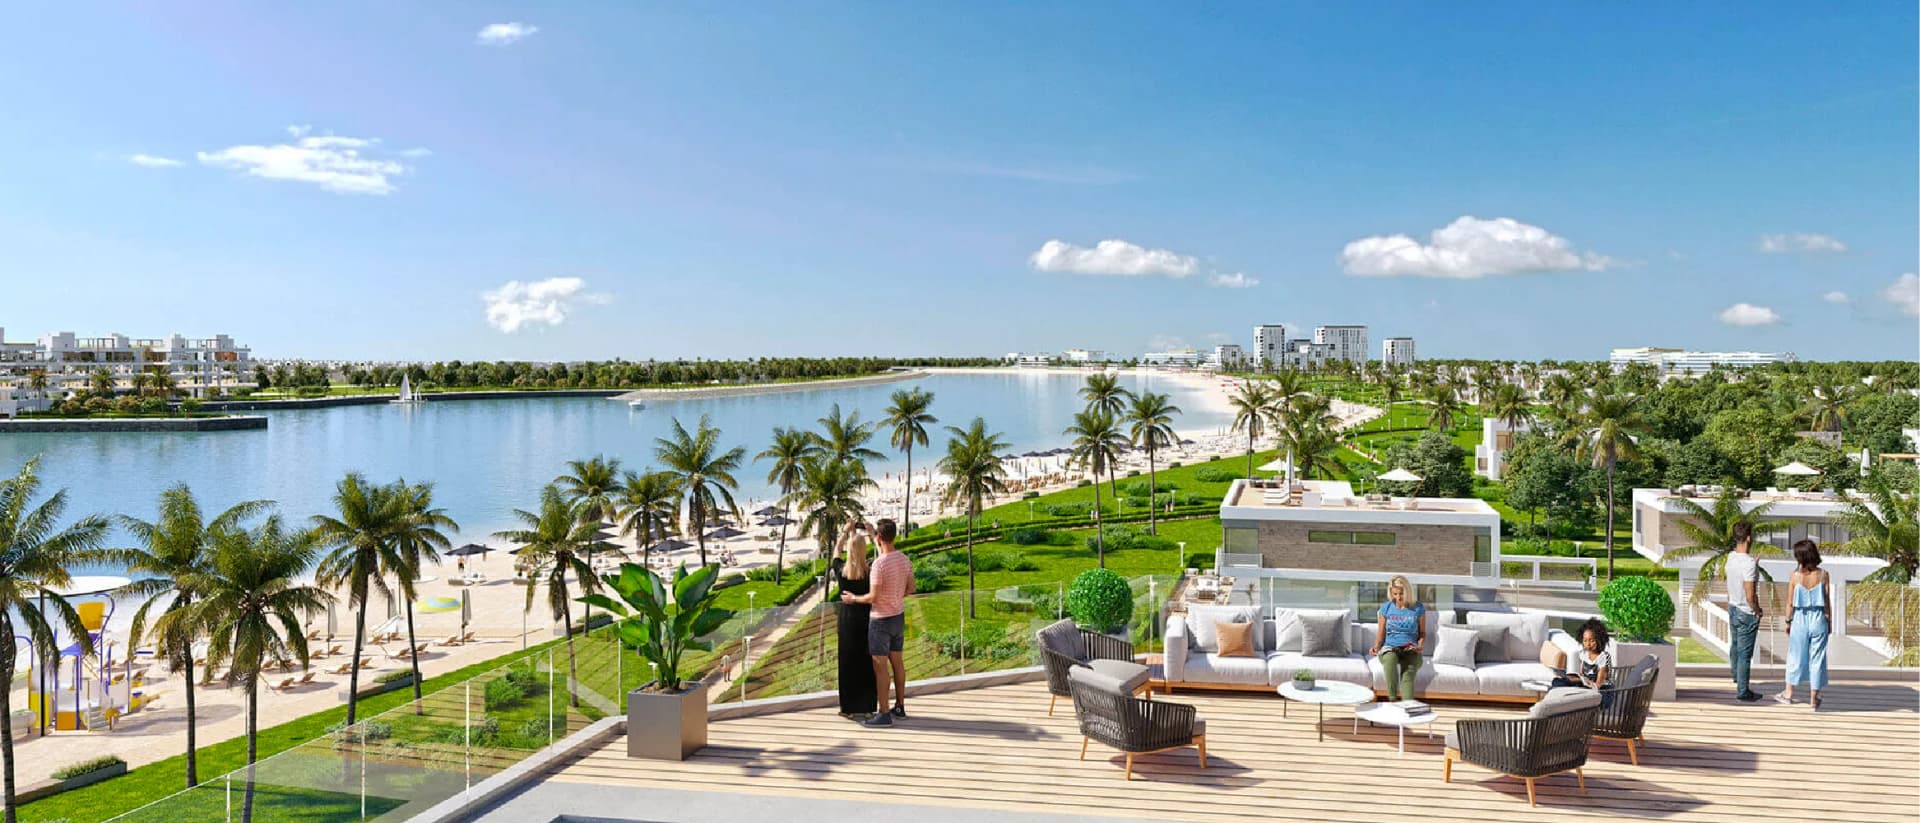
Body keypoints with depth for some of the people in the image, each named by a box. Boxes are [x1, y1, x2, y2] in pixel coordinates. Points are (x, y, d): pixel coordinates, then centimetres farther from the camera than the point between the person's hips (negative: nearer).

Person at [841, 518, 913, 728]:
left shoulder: (879, 563, -23)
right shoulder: (905, 559, 2)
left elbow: (873, 597, -21)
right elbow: (910, 588, 11)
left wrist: (853, 599, -4)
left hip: (881, 619, -8)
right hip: (899, 616, 8)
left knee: (880, 665, -2)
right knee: (897, 661, 16)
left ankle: (883, 714, 0)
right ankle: (900, 707, 25)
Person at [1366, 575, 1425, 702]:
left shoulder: (1418, 608, 7)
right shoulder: (1386, 608, 8)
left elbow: (1422, 633, 13)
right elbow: (1381, 634, 11)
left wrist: (1420, 646, -8)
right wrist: (1376, 647, -9)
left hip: (1410, 650, 0)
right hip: (1389, 648, 0)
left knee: (1409, 673, -34)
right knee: (1390, 658, -38)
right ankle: (1393, 701, -35)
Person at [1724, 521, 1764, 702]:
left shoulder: (1730, 557, -3)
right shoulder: (1749, 563, -28)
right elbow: (1750, 596, -26)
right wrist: (1758, 611, -11)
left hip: (1732, 608, 8)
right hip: (1747, 613, -8)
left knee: (1735, 645, 27)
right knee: (1745, 653, 2)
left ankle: (1736, 677, 47)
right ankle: (1743, 692, 11)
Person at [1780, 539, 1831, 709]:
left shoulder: (1795, 576, -10)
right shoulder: (1823, 574, -8)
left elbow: (1790, 602, -4)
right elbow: (1828, 602, -3)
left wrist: (1788, 621, 8)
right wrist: (1829, 622, 9)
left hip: (1800, 619, -1)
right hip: (1819, 619, 1)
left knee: (1795, 656, 14)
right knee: (1817, 658, 10)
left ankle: (1789, 694, 24)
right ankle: (1814, 698, 17)